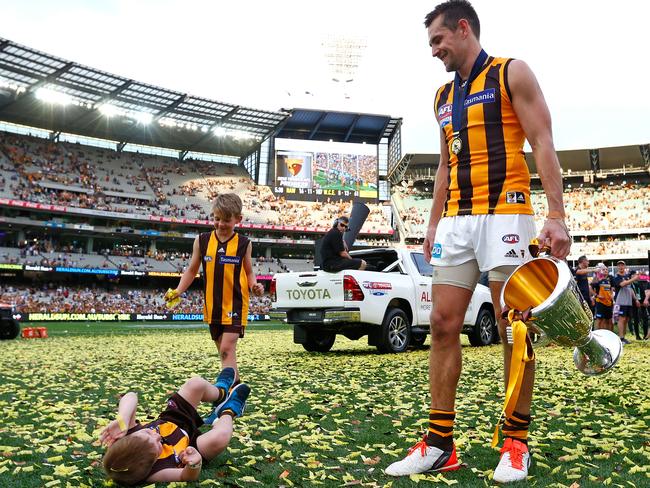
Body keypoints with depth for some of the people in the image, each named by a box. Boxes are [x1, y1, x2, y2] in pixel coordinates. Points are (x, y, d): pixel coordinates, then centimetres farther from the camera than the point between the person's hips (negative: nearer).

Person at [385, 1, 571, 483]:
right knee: (443, 325, 0)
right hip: (456, 221, 6)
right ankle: (440, 444, 6)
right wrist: (434, 223, 17)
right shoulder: (444, 96, 20)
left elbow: (543, 144, -6)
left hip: (505, 214, -6)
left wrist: (557, 216, -15)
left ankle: (517, 443, 11)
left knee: (514, 329, -1)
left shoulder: (511, 74, 2)